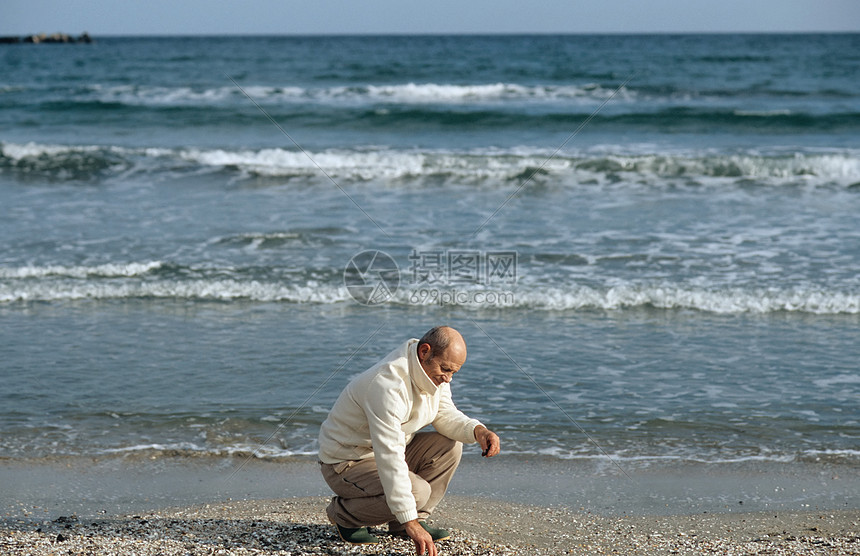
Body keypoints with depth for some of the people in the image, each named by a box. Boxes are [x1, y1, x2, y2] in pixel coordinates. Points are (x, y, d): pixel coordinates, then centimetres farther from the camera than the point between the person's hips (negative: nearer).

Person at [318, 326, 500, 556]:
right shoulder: (388, 383, -35)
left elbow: (446, 416, 6)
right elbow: (389, 457, -38)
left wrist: (477, 430, -19)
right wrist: (409, 522, -40)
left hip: (388, 450, 9)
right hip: (348, 461, -9)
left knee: (450, 446, -6)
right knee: (417, 492, -28)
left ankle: (409, 522, 2)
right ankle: (343, 513, -4)